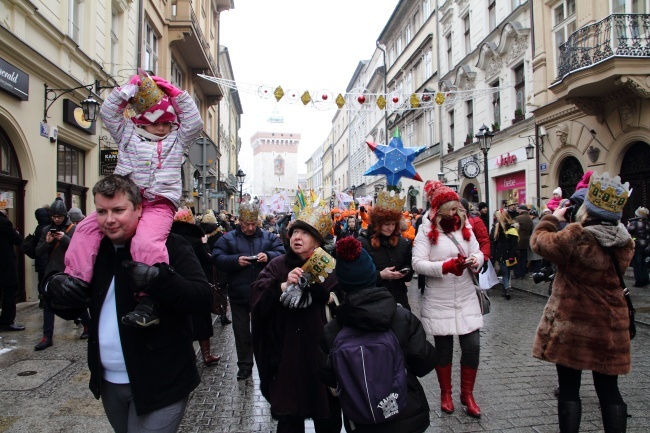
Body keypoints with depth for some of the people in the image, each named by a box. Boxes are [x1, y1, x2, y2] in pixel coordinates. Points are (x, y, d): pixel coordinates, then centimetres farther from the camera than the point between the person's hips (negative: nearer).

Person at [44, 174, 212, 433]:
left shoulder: (170, 246, -14)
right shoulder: (96, 251, 5)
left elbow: (203, 301, -24)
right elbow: (72, 310, 14)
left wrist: (160, 278, -39)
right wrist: (55, 290, -8)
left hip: (159, 383, -6)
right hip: (109, 382, 7)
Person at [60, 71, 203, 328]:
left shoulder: (177, 140, 19)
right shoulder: (127, 135, 22)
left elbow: (195, 122, 8)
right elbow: (107, 112, 16)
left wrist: (176, 95, 9)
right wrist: (129, 89, 12)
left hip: (160, 204, -4)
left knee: (146, 242, -31)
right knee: (87, 227, -12)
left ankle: (149, 302, -36)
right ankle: (75, 279, -7)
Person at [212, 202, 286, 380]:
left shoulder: (269, 237, 5)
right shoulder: (228, 238, 2)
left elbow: (282, 254, -2)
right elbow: (217, 258, -7)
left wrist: (269, 256, -21)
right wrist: (236, 260, -22)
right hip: (238, 295, 0)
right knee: (241, 332, 11)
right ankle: (244, 366, 25)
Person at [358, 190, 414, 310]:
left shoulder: (402, 242, 10)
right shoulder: (362, 243, -8)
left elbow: (410, 270, 14)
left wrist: (404, 273, -8)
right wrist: (380, 275, -21)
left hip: (399, 298, 5)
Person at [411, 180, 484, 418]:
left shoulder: (465, 226, 7)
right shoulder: (426, 230, -7)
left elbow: (478, 252, 7)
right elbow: (417, 263, -15)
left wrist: (474, 261, -16)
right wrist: (446, 266, -27)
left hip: (466, 298, 3)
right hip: (439, 301, -3)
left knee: (472, 346, 2)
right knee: (443, 348, 9)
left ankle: (467, 393, 23)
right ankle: (445, 393, 30)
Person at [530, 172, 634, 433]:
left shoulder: (573, 239, -21)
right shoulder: (624, 243, -2)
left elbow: (539, 240, -5)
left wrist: (553, 218, 11)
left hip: (571, 325, -5)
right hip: (610, 327, 5)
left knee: (569, 389, 8)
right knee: (609, 390, 16)